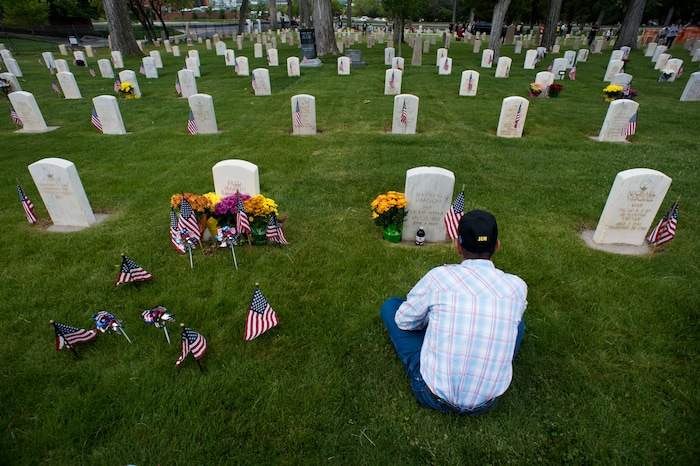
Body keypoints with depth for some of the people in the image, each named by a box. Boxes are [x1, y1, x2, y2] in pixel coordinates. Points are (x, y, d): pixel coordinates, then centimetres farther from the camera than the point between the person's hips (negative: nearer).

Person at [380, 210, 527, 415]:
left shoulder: (439, 277, -16)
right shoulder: (517, 286, -8)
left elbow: (403, 321, -1)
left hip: (433, 396, -2)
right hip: (486, 403, 3)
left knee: (391, 305, 12)